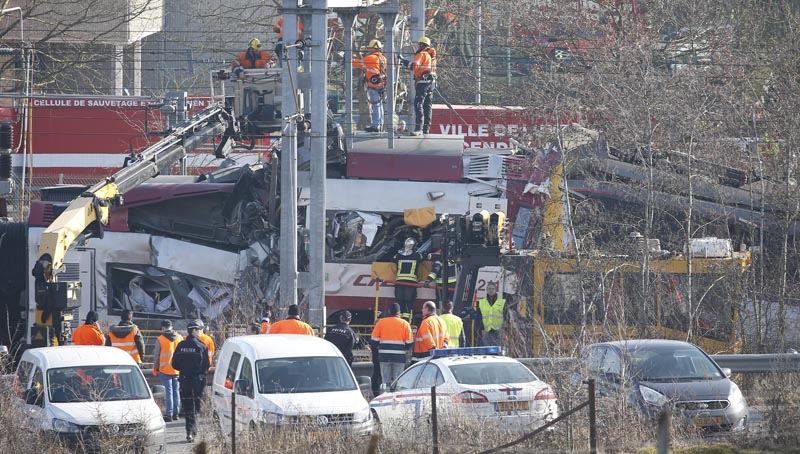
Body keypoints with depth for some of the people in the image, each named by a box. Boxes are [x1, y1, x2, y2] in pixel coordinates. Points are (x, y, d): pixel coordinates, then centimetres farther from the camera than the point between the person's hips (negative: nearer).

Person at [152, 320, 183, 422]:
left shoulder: (160, 340, -7)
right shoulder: (180, 338, 5)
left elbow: (156, 356, -3)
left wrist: (155, 369, 8)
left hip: (165, 370, -4)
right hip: (177, 370, 4)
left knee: (169, 392, -3)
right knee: (176, 391, 12)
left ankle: (169, 414, -5)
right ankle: (175, 413, 17)